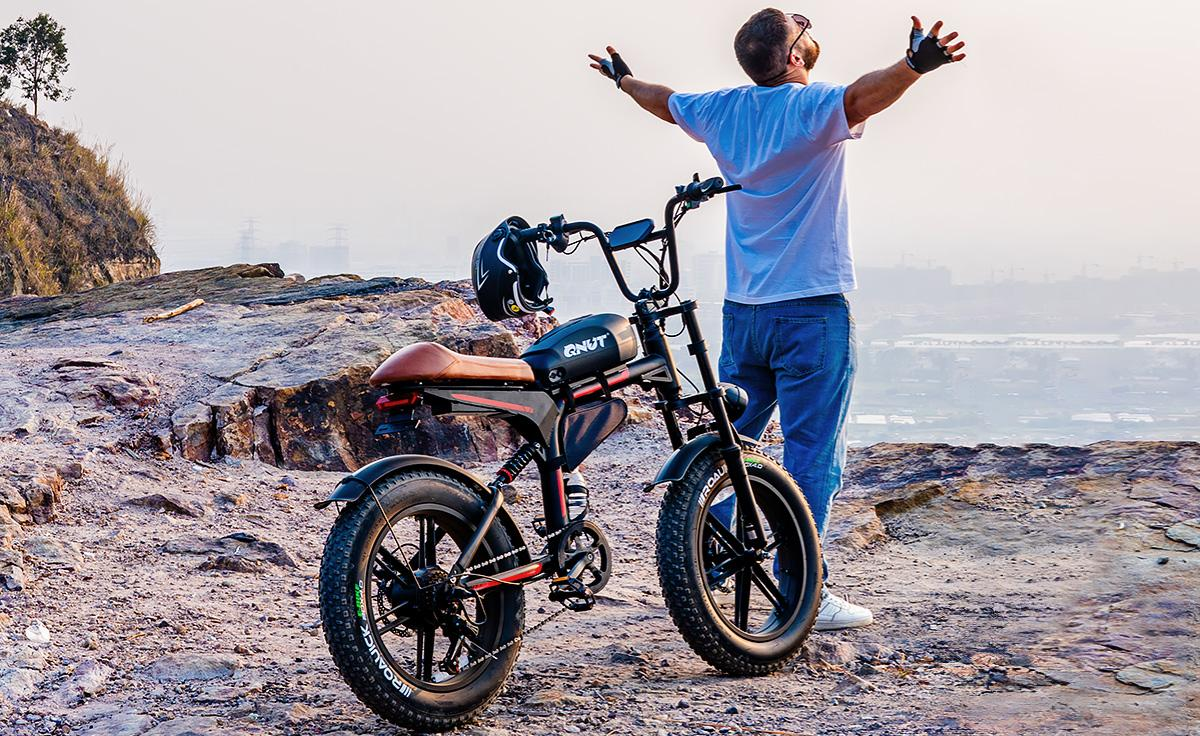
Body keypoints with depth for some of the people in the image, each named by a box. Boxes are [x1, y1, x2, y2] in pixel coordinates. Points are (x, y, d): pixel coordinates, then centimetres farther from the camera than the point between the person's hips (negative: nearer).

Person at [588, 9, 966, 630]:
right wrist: (915, 65, -52)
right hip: (811, 310, -7)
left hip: (742, 311, 7)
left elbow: (663, 100, 27)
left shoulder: (724, 110, 8)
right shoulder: (814, 107, -11)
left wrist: (623, 78, 47)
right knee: (811, 457, -3)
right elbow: (863, 96, -34)